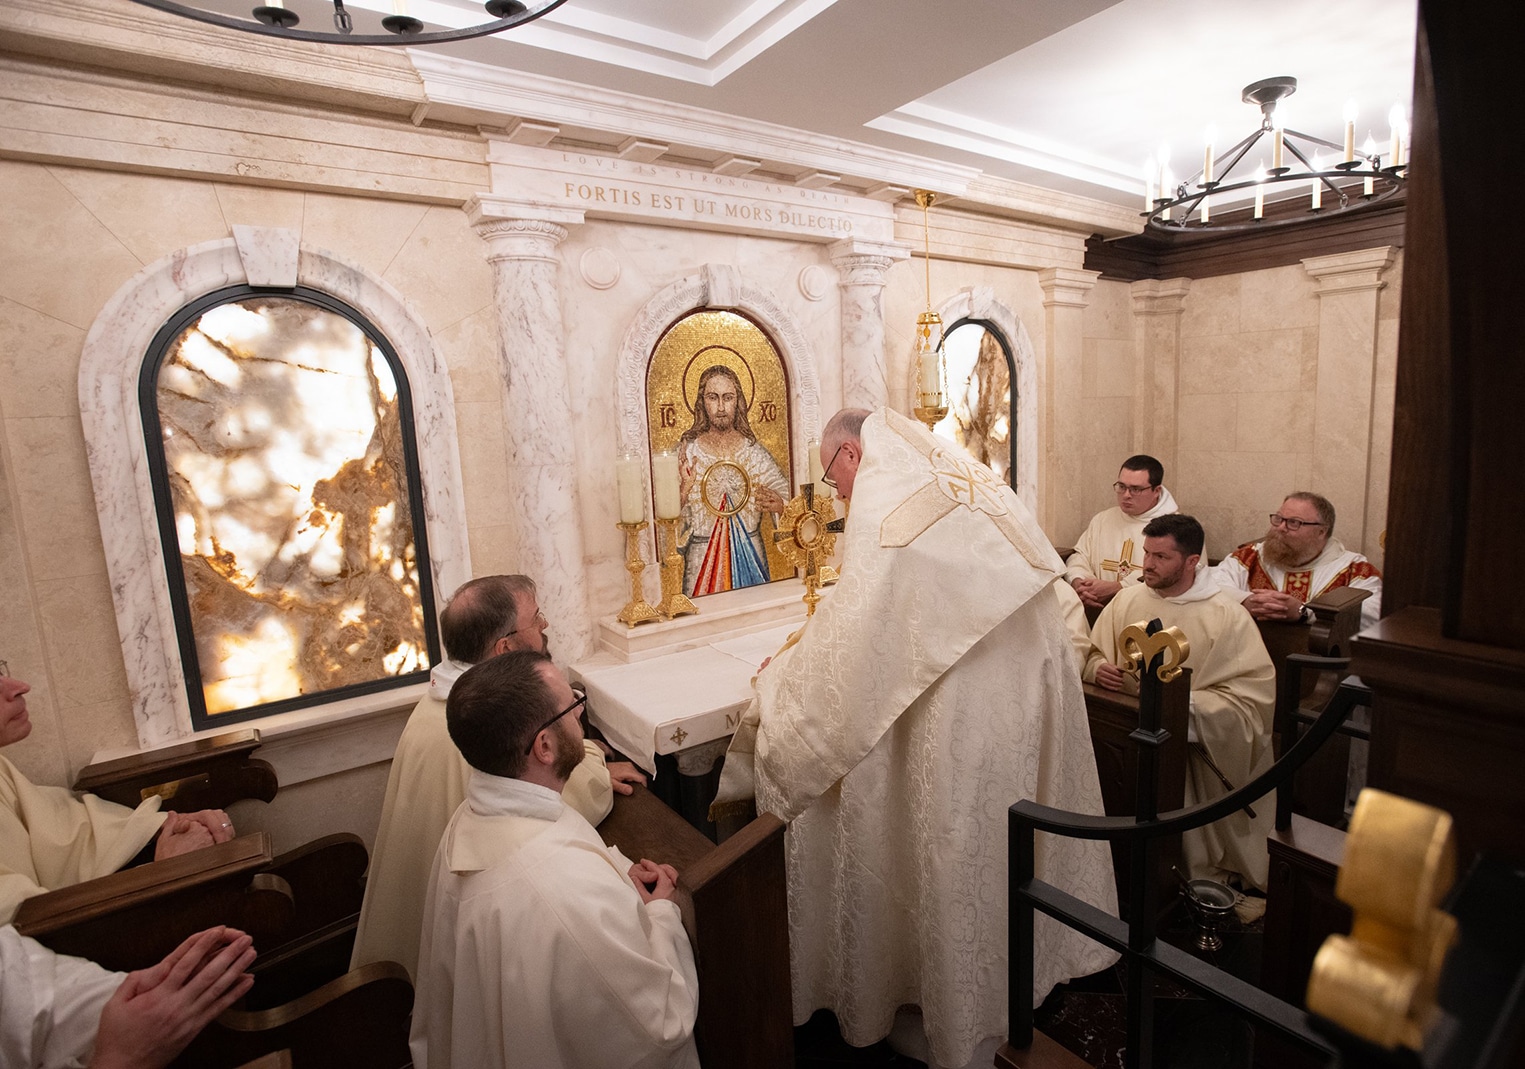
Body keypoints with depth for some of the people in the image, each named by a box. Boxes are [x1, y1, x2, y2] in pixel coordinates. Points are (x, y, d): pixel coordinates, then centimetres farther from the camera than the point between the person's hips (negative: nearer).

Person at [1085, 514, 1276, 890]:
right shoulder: (1127, 600, 8)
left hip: (1191, 740, -3)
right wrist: (1099, 668, -7)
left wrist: (1184, 703, -21)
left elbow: (1255, 693, -11)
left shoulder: (1227, 615, -5)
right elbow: (1094, 654, 17)